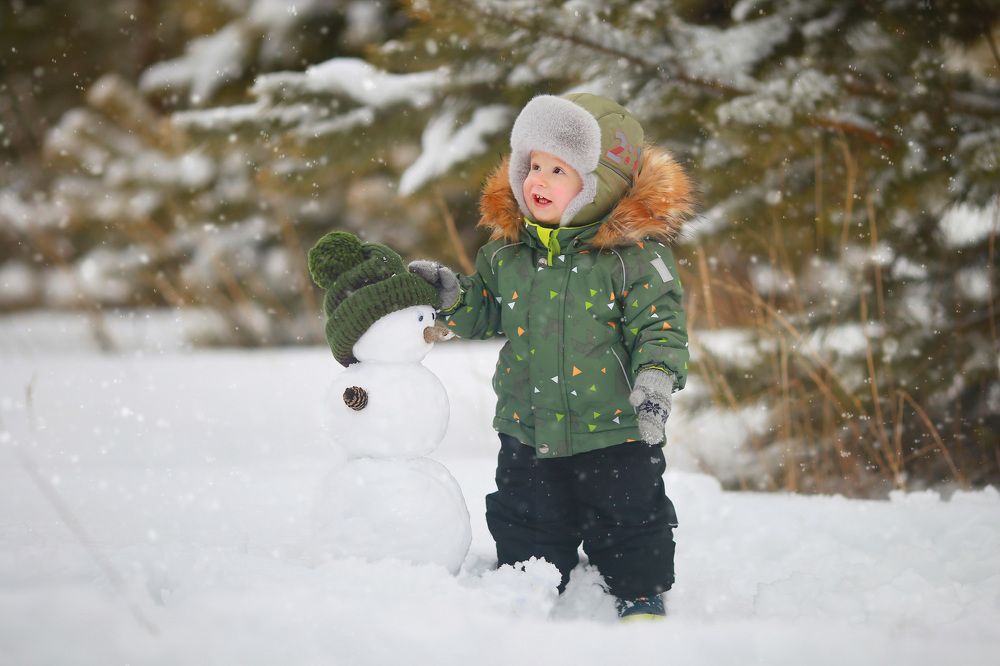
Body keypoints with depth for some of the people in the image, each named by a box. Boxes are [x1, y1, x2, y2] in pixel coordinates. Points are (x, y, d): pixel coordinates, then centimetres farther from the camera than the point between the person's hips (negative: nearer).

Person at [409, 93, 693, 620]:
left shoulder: (635, 253, -14)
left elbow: (660, 325, -13)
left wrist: (655, 382, -27)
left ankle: (641, 596, 31)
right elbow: (485, 313, 15)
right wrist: (450, 295, -3)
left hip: (613, 433, -4)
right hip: (527, 433, 4)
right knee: (526, 531, 16)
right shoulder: (507, 249, 2)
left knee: (629, 526, 10)